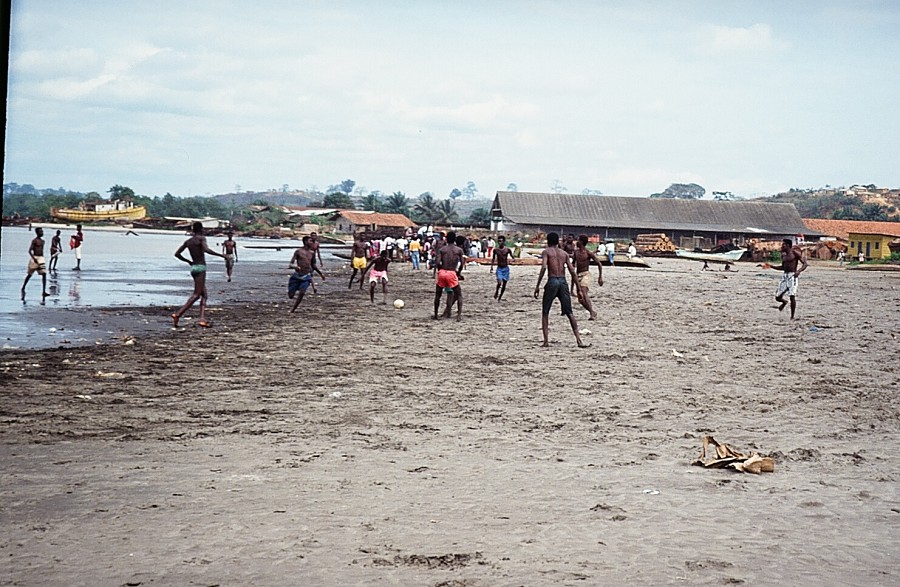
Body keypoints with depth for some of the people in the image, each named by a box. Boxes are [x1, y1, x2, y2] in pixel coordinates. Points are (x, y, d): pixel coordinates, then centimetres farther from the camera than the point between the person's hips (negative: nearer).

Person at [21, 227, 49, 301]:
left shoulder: (42, 241, 12)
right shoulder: (34, 241, -10)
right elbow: (29, 251, -16)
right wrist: (34, 258, -28)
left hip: (41, 259, 6)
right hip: (34, 258, -6)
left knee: (44, 274, -9)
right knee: (29, 274, 8)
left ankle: (43, 291, -13)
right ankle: (23, 288, 28)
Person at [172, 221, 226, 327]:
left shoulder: (188, 241, 13)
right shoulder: (201, 238, -6)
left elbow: (177, 254, 13)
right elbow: (206, 250, -23)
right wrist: (221, 255, -14)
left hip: (193, 267, 8)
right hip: (200, 268, -8)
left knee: (204, 295, 9)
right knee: (196, 295, -8)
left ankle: (203, 319, -5)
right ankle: (178, 314, -19)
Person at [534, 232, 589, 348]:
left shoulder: (546, 252, 5)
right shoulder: (564, 253, 16)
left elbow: (543, 267, -12)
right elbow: (572, 271, 10)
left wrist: (537, 286, -11)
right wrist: (579, 289, 12)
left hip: (552, 281, -3)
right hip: (563, 282, 3)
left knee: (545, 312, 9)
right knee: (569, 313, 7)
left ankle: (546, 341, 0)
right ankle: (579, 340, -1)